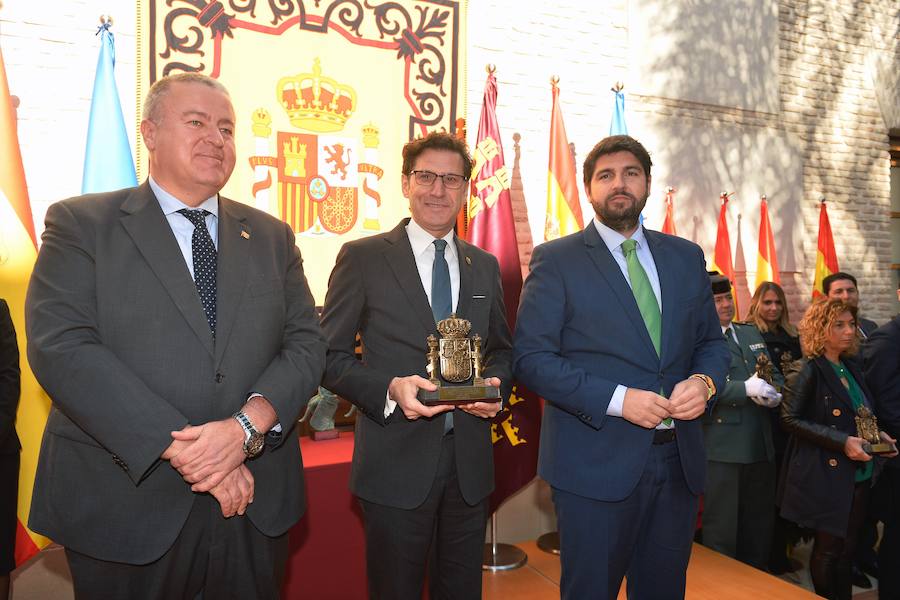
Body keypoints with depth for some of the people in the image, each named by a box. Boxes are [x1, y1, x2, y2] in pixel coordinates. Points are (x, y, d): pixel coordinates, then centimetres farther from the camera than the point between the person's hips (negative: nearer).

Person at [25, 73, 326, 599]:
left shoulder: (272, 237, 8)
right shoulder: (80, 224, -2)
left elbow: (306, 343, 1)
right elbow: (60, 347, -14)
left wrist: (247, 426, -17)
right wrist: (182, 449, -20)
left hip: (254, 501, 3)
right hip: (126, 510, -2)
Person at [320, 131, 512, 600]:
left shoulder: (485, 266, 9)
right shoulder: (362, 258, -4)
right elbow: (330, 356, -5)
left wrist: (496, 385, -5)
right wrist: (390, 389, -21)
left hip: (469, 463, 4)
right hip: (397, 464, -4)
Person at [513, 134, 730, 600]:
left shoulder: (686, 257, 10)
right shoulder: (555, 261, -5)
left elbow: (712, 341, 15)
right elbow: (531, 357, -11)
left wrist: (704, 381, -8)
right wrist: (618, 400, -20)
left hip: (678, 461, 5)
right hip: (595, 464, -4)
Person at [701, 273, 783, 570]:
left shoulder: (751, 333, 16)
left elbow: (775, 375, 16)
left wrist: (774, 392, -5)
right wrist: (747, 389, -27)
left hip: (760, 447, 7)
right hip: (721, 449, -7)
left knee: (760, 527, 19)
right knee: (721, 531, 6)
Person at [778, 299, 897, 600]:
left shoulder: (851, 368, 11)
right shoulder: (807, 371, -12)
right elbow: (790, 419, -16)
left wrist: (878, 434, 2)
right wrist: (842, 442, -21)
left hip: (857, 475, 7)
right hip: (825, 476, -7)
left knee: (847, 547, 12)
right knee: (829, 547, 4)